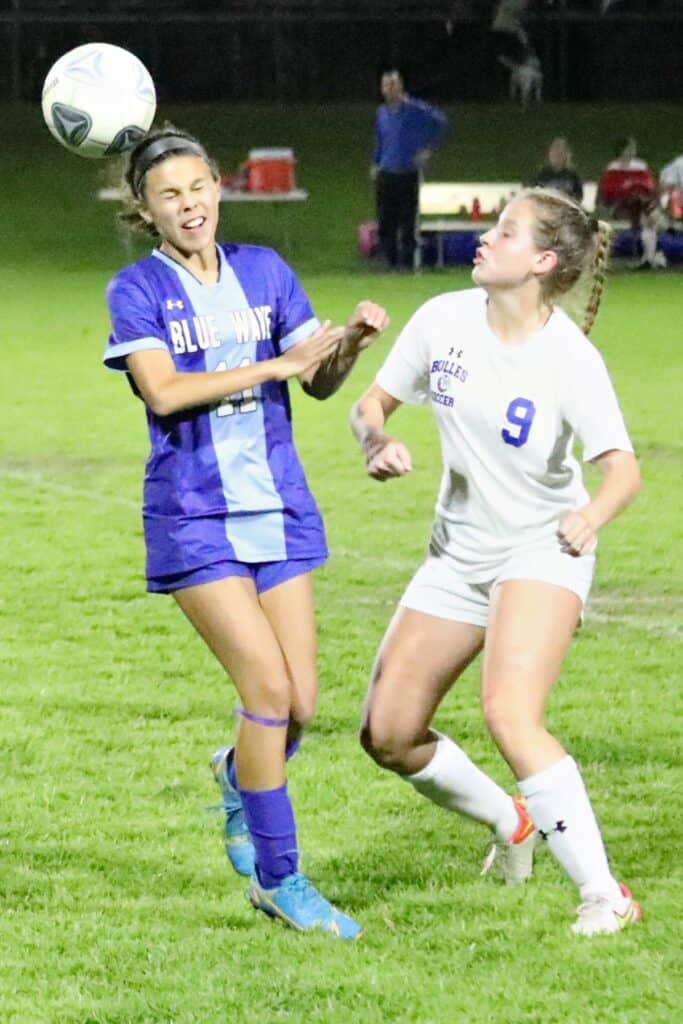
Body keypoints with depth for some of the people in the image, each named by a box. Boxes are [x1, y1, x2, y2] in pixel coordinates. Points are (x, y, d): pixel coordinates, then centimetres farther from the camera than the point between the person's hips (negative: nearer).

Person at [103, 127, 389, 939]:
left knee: (300, 705, 0)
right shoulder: (138, 290, -4)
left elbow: (319, 382, 10)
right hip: (194, 521, -4)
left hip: (278, 507, 4)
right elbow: (163, 390, -18)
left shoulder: (264, 272, 9)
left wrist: (351, 340, -11)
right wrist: (275, 364, -19)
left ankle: (238, 779, 35)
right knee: (270, 689, -14)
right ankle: (279, 879, -2)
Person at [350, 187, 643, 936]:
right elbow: (371, 404, 5)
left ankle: (603, 893, -21)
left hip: (541, 550, -6)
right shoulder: (445, 320, -6)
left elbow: (624, 468, -28)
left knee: (510, 714, -29)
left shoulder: (569, 358, -20)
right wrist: (378, 442, -18)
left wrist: (590, 516, -49)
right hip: (459, 553, 6)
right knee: (387, 733, 4)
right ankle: (511, 823, 31)